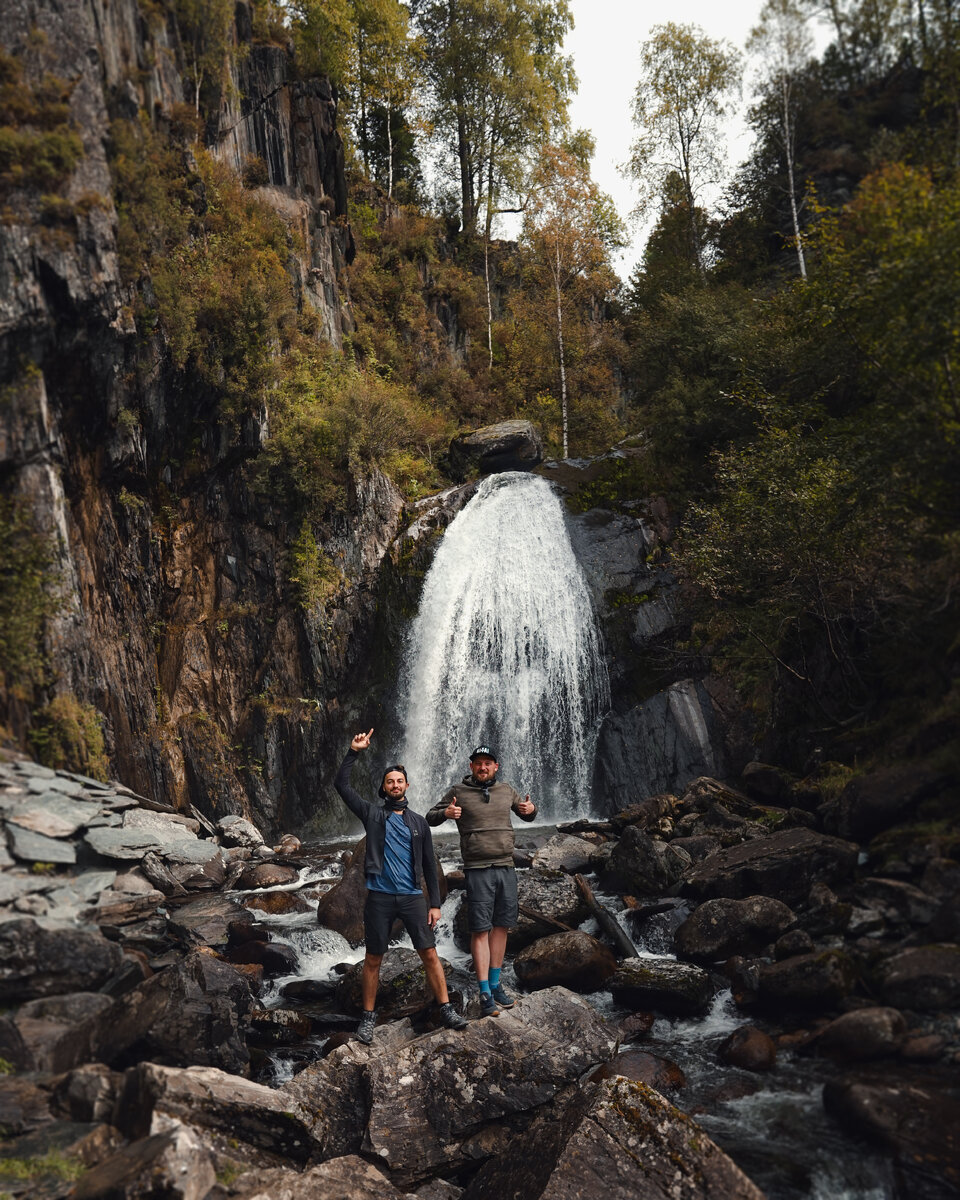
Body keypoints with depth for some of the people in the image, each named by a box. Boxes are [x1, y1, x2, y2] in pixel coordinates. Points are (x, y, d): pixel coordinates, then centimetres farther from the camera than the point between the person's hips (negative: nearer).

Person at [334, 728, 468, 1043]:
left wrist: (435, 903, 4)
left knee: (430, 954, -1)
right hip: (379, 897, -1)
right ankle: (368, 1017, 19)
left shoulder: (418, 823, 11)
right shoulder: (372, 814, 6)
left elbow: (429, 865, 10)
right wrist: (354, 752, -10)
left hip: (413, 896, 1)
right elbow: (341, 784, -3)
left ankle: (446, 1010, 8)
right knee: (373, 960, 6)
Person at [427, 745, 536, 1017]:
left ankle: (495, 984, 22)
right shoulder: (458, 792, 0)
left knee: (501, 926, 9)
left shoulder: (506, 791, 11)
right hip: (477, 870, -4)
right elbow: (430, 817, 3)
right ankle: (485, 993, 0)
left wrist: (531, 808, 0)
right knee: (480, 930, -4)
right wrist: (446, 813, -19)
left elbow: (528, 815, 24)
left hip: (506, 868, 4)